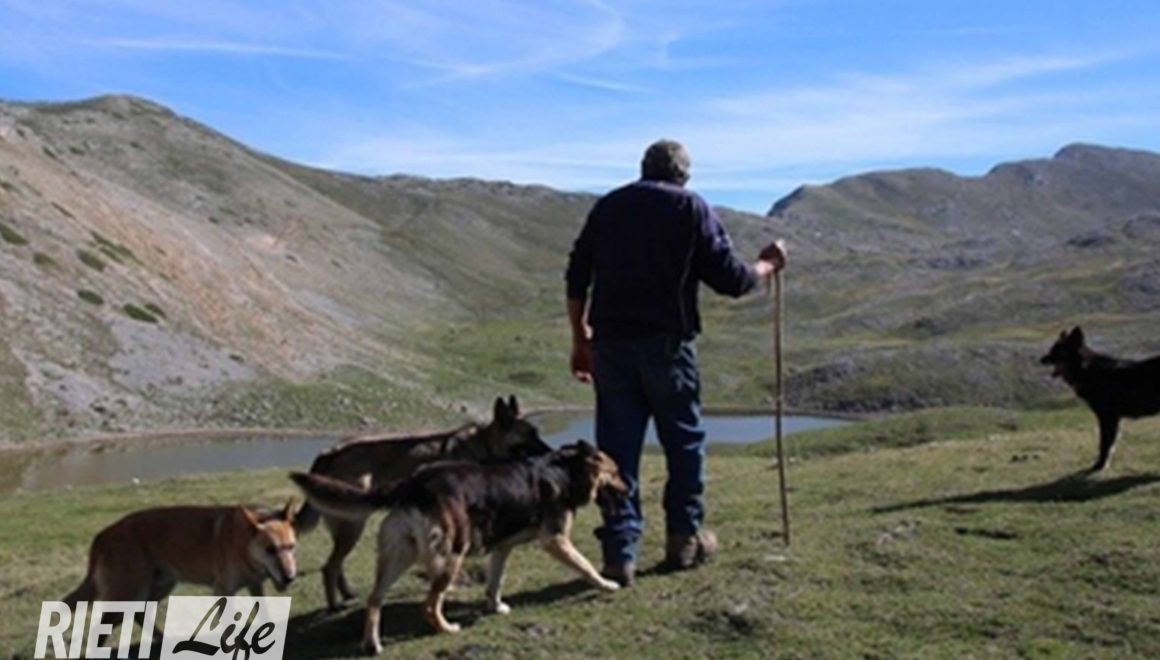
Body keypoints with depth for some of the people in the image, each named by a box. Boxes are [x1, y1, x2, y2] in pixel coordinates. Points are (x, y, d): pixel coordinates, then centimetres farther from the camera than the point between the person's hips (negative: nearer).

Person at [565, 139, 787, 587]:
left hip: (610, 343, 3)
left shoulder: (608, 206, 13)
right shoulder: (692, 208, 2)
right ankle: (683, 538, 24)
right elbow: (732, 280, -1)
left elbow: (576, 280, 10)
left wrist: (580, 339, 17)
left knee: (617, 446, 5)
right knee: (684, 440, 15)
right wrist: (767, 266, 18)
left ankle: (620, 553, 5)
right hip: (666, 343, -3)